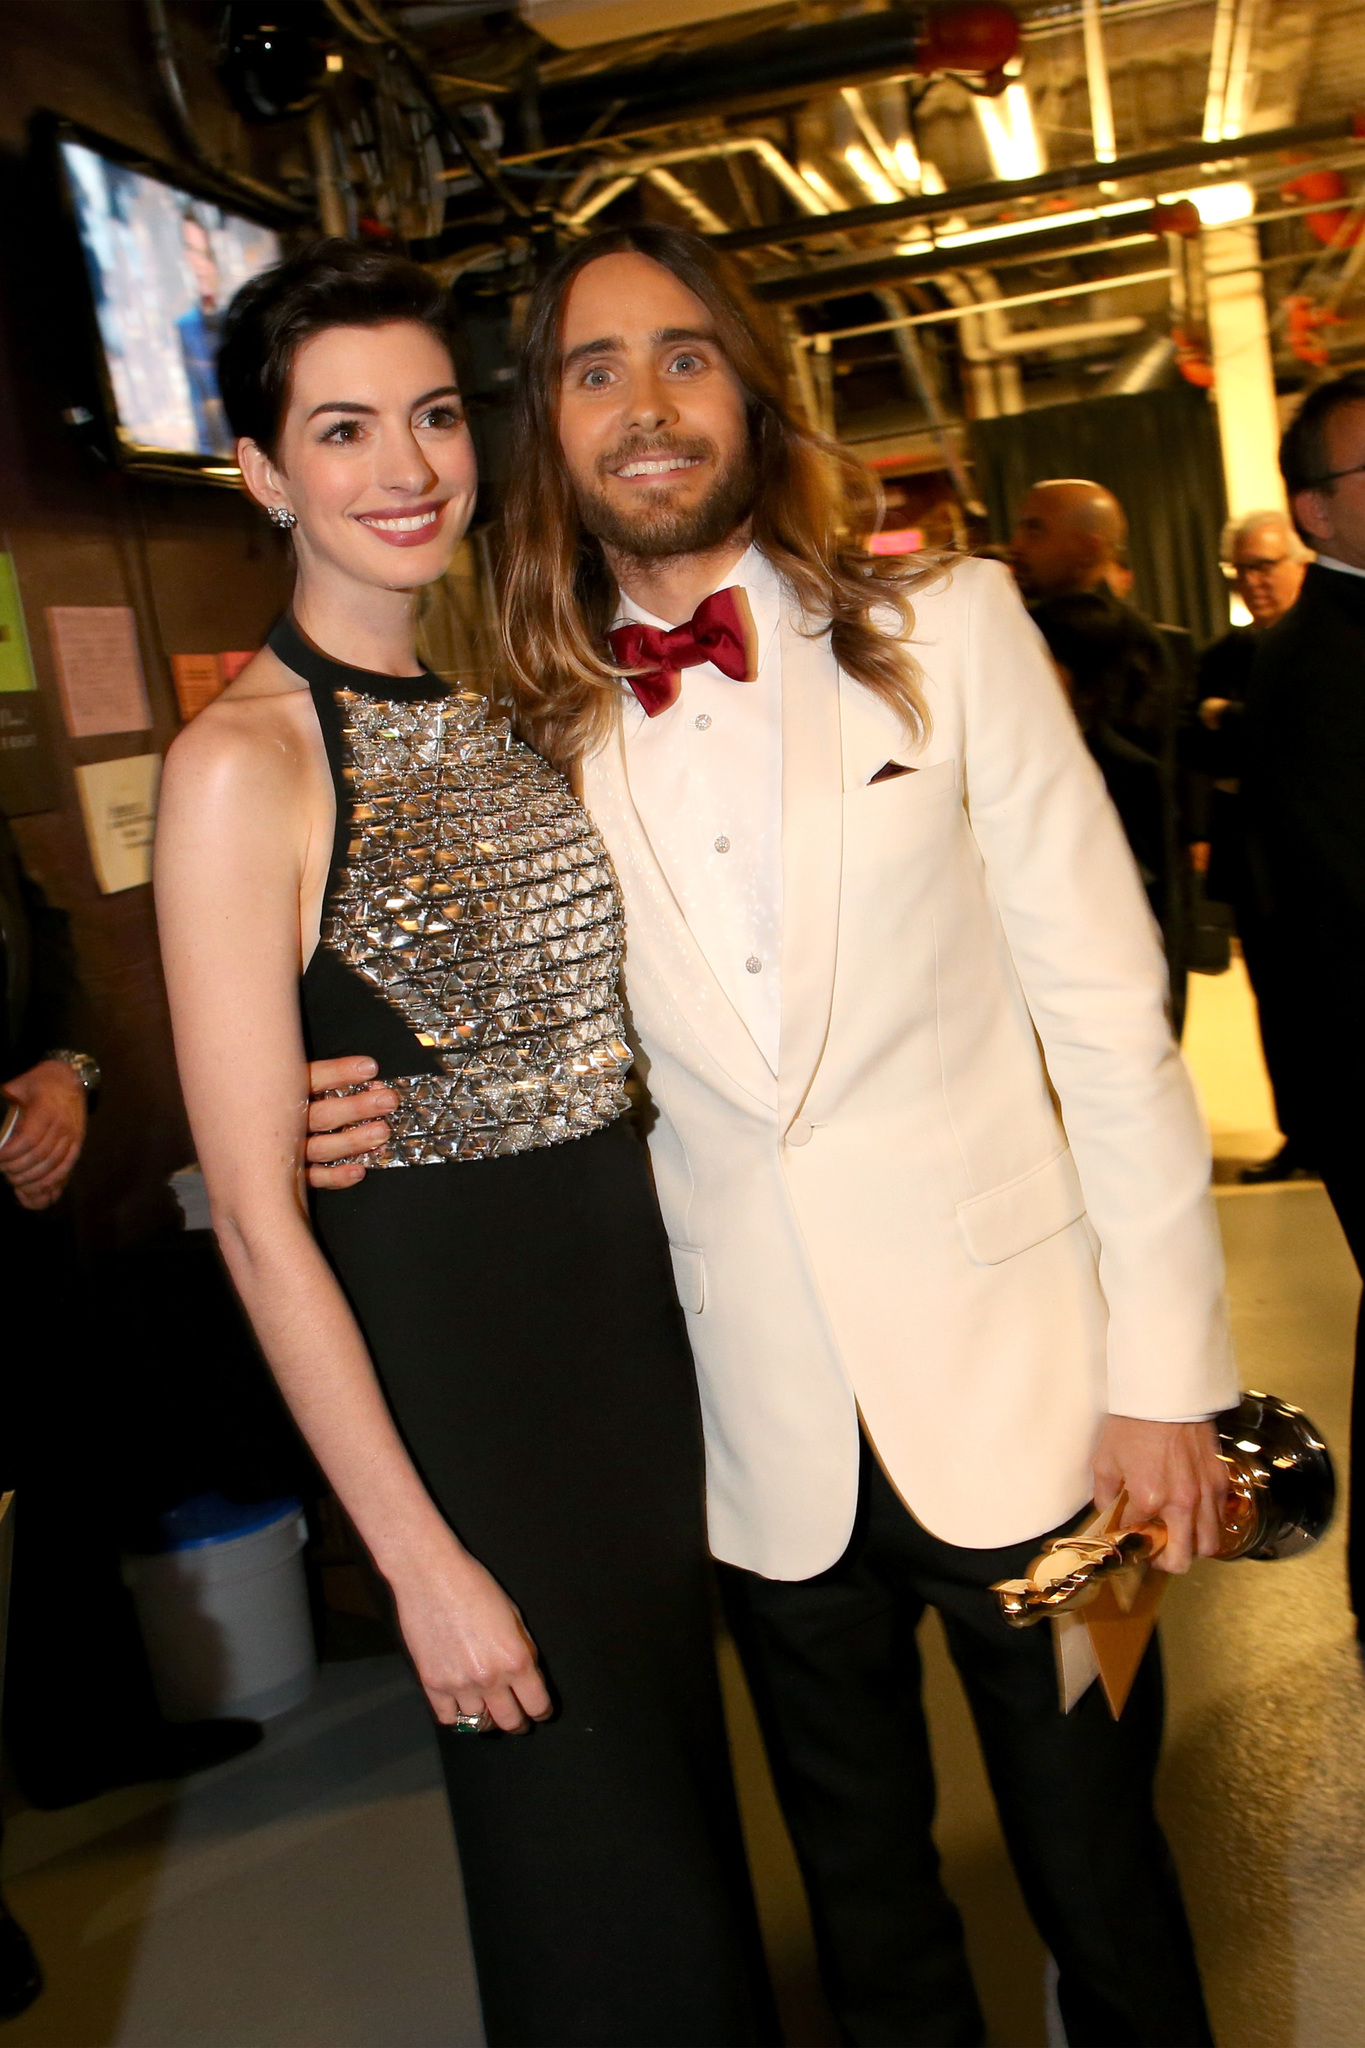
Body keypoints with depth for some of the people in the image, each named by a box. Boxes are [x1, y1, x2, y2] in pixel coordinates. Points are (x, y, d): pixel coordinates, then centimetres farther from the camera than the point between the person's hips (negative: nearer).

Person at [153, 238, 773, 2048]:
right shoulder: (244, 761, -15)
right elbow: (259, 1217, -16)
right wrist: (420, 1559, -15)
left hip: (640, 1297, 6)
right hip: (447, 1341, -6)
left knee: (683, 1789, 23)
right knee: (589, 1848, 11)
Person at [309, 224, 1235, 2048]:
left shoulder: (943, 623, -4)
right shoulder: (547, 727, 1)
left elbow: (1105, 1006, -5)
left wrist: (1165, 1366, -8)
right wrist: (381, 1116, -9)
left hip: (1017, 1381, -2)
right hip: (767, 1429, 2)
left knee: (1099, 1873, 14)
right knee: (866, 1900, 21)